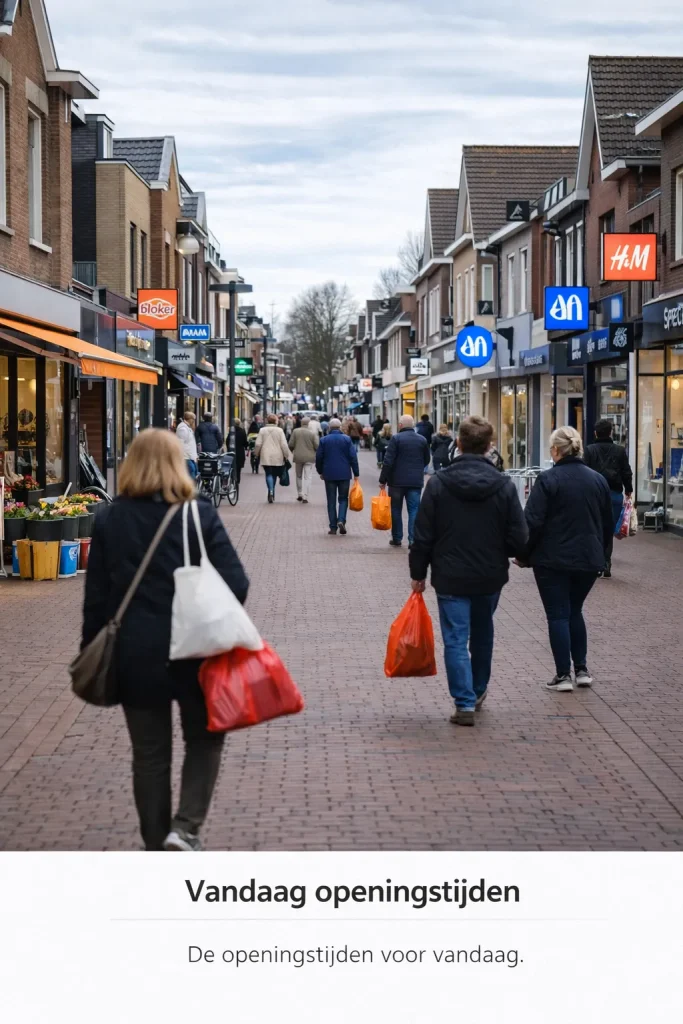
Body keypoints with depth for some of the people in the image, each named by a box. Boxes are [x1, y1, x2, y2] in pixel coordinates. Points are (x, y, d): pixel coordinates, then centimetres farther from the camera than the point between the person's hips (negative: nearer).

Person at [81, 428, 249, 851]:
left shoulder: (109, 520, -1)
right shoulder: (201, 516, -9)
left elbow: (96, 596, 2)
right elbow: (235, 583, -9)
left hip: (135, 657, 2)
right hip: (194, 654, -2)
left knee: (149, 753, 12)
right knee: (204, 740, 16)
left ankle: (157, 847, 19)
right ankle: (185, 827, -1)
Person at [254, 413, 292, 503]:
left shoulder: (262, 430, -1)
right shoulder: (279, 430, -4)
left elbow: (258, 444, 0)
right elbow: (284, 445, -6)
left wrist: (257, 454, 13)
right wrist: (287, 456, 2)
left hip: (266, 457, 0)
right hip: (277, 457, 0)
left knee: (268, 474, -1)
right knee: (274, 474, 14)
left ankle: (271, 491, -23)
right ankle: (272, 492, 21)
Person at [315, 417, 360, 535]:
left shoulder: (324, 440, 0)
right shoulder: (347, 439, -2)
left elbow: (318, 458, 3)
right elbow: (353, 457, -4)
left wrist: (321, 472, 17)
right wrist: (356, 473, 2)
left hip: (329, 474, 0)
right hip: (344, 474, 0)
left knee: (331, 501, 6)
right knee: (343, 499, 11)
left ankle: (333, 527, 3)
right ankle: (341, 520, -12)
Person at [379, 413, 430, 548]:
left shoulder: (396, 438, -9)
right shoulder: (422, 440, 4)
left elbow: (388, 461, -12)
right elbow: (427, 460, 13)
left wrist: (383, 480, -7)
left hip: (397, 480, -3)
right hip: (416, 481, 3)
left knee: (396, 510, 10)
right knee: (414, 510, 2)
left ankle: (397, 539, 15)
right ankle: (413, 540, -6)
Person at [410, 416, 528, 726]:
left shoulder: (438, 483, -10)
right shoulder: (504, 486, -7)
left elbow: (423, 537, -7)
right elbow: (519, 540, -7)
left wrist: (418, 573, 5)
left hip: (450, 576, -2)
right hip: (490, 576, 3)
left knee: (455, 640, 1)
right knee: (482, 635, 22)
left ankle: (465, 702, -8)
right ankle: (478, 691, 38)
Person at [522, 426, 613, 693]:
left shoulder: (548, 480, -12)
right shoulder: (598, 480, 5)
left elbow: (533, 522, -14)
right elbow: (608, 523, 13)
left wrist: (524, 554, -3)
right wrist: (603, 554, 23)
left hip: (553, 559, -5)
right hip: (589, 560, 5)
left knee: (558, 615, 3)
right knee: (575, 611, 20)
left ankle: (563, 675, 3)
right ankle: (581, 669, 17)